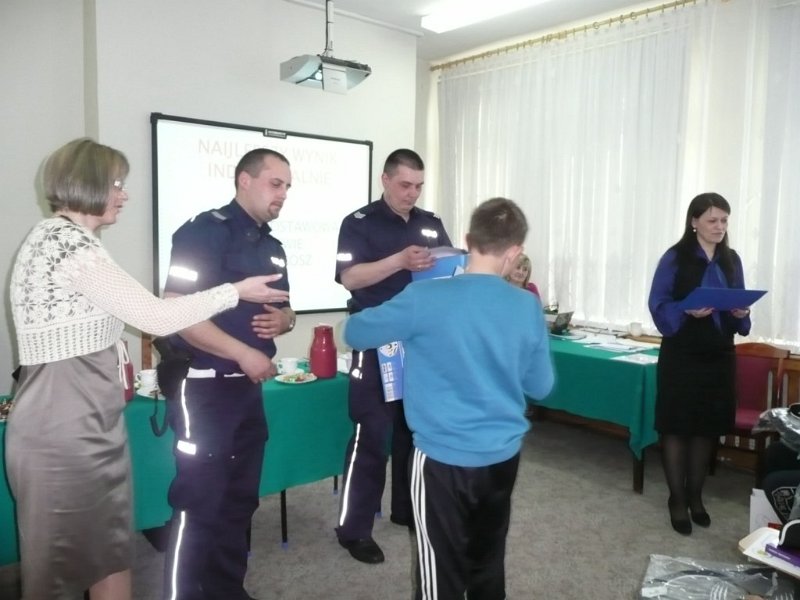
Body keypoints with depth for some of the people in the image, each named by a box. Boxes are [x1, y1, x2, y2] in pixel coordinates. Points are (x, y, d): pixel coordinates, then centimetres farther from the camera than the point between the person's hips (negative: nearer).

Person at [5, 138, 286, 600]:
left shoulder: (53, 238, 13)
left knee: (108, 551, 19)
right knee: (64, 562, 7)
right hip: (69, 428, -10)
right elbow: (157, 316, -20)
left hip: (75, 418, 10)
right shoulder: (73, 244, -19)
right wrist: (236, 291, -11)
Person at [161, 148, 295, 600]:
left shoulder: (273, 248, 13)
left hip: (249, 388, 8)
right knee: (199, 502, -1)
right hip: (205, 388, -8)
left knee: (240, 499, 16)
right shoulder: (205, 231, -11)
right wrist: (244, 353, -19)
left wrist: (283, 319, -2)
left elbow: (285, 310, 23)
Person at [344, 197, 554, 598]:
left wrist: (407, 325, 14)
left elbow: (354, 333, -3)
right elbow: (541, 387, 6)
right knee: (489, 566, 23)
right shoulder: (527, 307, -5)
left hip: (444, 460, -4)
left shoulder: (425, 299, -16)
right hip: (503, 457, 4)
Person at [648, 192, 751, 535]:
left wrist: (741, 314, -8)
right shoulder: (675, 258, -8)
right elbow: (658, 305, -10)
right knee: (676, 426, 1)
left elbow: (741, 303, 14)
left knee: (708, 427, 11)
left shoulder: (731, 260, 8)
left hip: (719, 355, 5)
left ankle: (695, 495, 27)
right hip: (682, 355, -5)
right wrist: (688, 311, -27)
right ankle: (677, 499, 16)